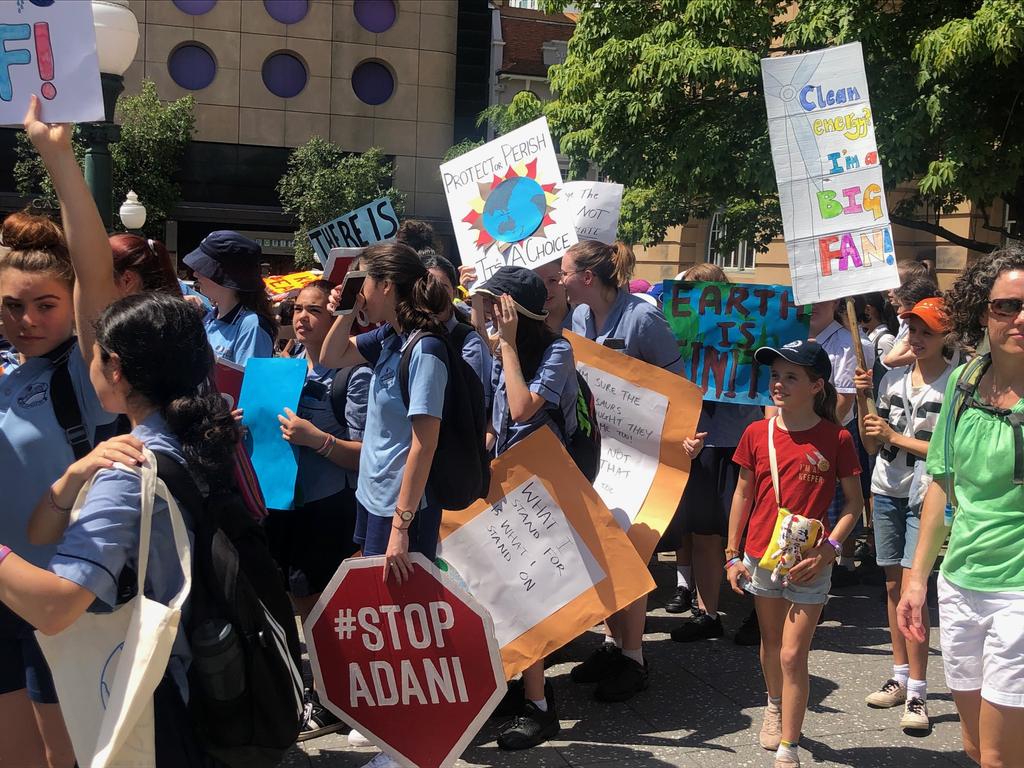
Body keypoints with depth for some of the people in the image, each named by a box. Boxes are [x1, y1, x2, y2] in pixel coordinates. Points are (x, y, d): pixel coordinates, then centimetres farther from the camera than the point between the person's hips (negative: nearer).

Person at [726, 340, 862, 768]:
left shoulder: (836, 439, -10)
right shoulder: (757, 433, -2)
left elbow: (854, 502, -2)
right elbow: (743, 494, 5)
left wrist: (829, 548, -13)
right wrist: (733, 554, 5)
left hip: (809, 563, -3)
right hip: (761, 556, 3)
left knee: (793, 656, -4)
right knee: (771, 644, 21)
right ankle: (775, 706, 47)